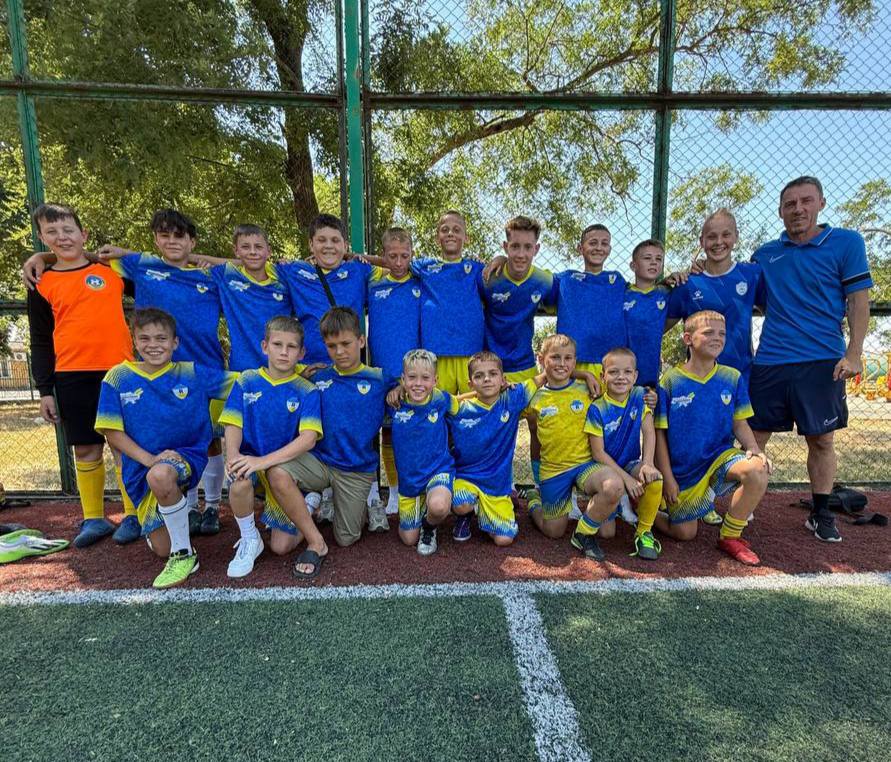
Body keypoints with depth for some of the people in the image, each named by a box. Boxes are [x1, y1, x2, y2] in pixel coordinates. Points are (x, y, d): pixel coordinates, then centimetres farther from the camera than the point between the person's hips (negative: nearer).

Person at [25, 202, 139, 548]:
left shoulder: (111, 269, 7)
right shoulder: (42, 284, 9)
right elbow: (40, 343, 10)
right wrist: (45, 390, 5)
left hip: (119, 370, -1)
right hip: (71, 377, 1)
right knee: (86, 448, 7)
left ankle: (134, 515, 11)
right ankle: (93, 519, 18)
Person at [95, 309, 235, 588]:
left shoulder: (193, 373, -4)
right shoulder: (119, 378, -3)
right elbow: (112, 432, -4)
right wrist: (150, 459, -17)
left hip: (186, 457, -3)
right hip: (142, 468, 3)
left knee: (160, 476, -39)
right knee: (161, 548, 6)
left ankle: (185, 554, -19)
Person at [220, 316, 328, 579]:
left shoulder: (307, 391, -7)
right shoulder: (246, 381, 1)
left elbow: (308, 438, -18)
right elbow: (233, 426, -3)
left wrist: (264, 461, -30)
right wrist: (233, 455, -26)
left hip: (286, 464, -2)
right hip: (251, 460, 2)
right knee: (239, 482, -33)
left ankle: (316, 542, 5)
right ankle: (249, 540, -4)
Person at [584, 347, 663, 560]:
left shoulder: (639, 396, -5)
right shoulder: (597, 409, -16)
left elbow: (649, 432, -9)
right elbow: (598, 453, -16)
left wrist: (647, 464, -25)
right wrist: (626, 478, -21)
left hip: (631, 465, 3)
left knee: (654, 479, -33)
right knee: (607, 533, -10)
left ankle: (644, 532, -8)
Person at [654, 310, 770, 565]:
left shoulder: (732, 378, -2)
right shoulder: (670, 381, -12)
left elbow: (739, 423, 4)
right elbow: (659, 432, -8)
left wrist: (754, 449, -17)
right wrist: (667, 478, -9)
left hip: (720, 457, 3)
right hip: (682, 470, -2)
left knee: (757, 470, -30)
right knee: (685, 533, 2)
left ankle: (730, 536, -7)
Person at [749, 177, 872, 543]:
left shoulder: (846, 242, 3)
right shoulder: (765, 254, 10)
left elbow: (858, 300, 0)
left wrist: (853, 354, -9)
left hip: (822, 362, -2)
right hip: (769, 362, 2)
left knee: (822, 441, 7)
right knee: (754, 437, 6)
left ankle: (821, 514, 25)